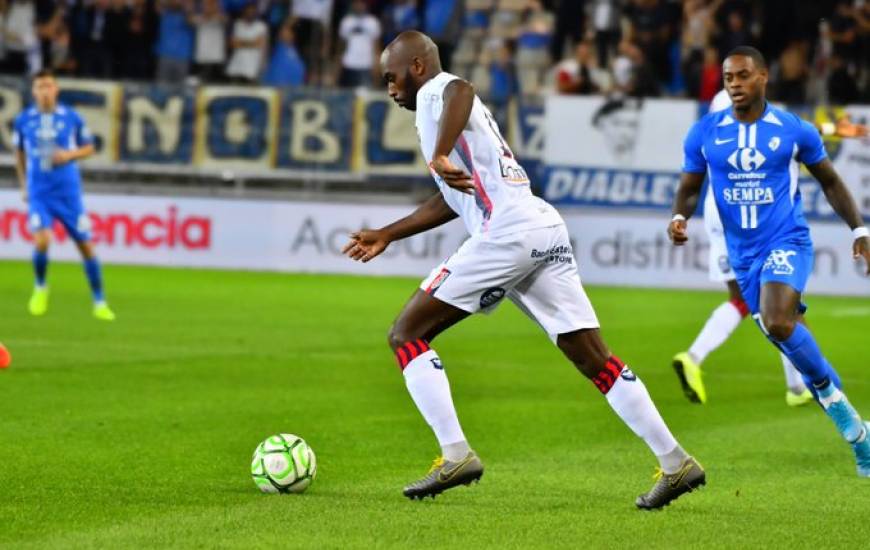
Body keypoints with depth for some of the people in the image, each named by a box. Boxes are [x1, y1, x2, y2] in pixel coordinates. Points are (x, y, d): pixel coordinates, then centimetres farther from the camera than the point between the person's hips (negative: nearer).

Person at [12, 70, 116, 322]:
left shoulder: (71, 118, -2)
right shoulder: (23, 120, 1)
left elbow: (88, 148, 9)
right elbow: (19, 153, 16)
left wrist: (70, 155, -11)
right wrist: (24, 185, 11)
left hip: (68, 192, 1)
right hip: (38, 194, 0)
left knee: (85, 245, 1)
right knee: (42, 241, -21)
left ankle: (99, 303, 15)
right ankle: (40, 287, 9)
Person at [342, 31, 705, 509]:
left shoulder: (434, 92, 2)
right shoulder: (445, 98, 31)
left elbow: (461, 91, -26)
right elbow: (455, 200, 40)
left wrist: (439, 155, -39)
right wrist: (387, 235, 43)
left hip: (507, 232, -9)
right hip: (546, 230, 9)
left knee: (406, 334, -1)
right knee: (594, 359, 8)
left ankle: (455, 455, -8)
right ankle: (676, 464, 4)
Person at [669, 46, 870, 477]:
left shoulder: (794, 131, -4)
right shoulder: (705, 133, 0)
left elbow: (830, 182, 9)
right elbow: (689, 187, 8)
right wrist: (679, 218, -14)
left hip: (787, 243, -4)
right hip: (743, 255, 4)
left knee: (777, 323, -31)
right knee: (793, 340, 9)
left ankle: (828, 389, -8)